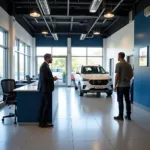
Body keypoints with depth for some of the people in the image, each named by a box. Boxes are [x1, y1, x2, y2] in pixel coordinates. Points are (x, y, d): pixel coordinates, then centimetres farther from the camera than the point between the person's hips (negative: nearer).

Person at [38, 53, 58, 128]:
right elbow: (44, 78, -25)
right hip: (46, 89, -11)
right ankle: (44, 122, 3)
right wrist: (53, 78, -13)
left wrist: (52, 78, 8)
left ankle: (42, 121, 21)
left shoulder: (44, 65, 14)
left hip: (45, 88, 11)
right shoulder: (45, 66, -18)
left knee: (44, 105, 14)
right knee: (48, 105, -4)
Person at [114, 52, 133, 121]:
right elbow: (131, 74, 11)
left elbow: (117, 75, -14)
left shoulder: (118, 64, -11)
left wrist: (115, 85, -9)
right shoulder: (128, 64, 8)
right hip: (127, 85, 6)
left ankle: (120, 116, 5)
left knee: (120, 101, 0)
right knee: (127, 100, 11)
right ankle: (128, 115, 17)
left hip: (120, 85, -6)